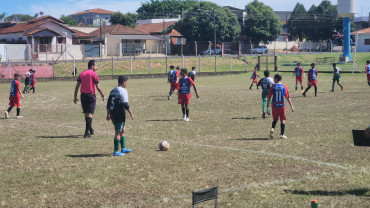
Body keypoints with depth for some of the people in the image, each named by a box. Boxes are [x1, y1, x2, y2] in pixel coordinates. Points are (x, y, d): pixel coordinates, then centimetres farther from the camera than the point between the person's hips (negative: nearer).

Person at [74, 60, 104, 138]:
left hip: (83, 95, 5)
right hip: (91, 95, -5)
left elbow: (77, 86, 7)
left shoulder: (82, 74, 10)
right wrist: (102, 95, 5)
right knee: (90, 114, -3)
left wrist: (75, 97, 8)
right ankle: (87, 132, -11)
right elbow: (97, 86, -8)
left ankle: (90, 129, 33)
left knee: (86, 113, 16)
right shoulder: (94, 74, -6)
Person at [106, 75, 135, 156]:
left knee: (123, 130, 20)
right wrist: (131, 113, -11)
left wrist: (108, 114, 20)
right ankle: (116, 151, 1)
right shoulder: (123, 91, -12)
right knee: (118, 132, -3)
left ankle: (123, 148, 26)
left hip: (113, 114, 8)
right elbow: (125, 104, -18)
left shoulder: (113, 91, 13)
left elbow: (108, 104, 15)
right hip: (120, 115, -8)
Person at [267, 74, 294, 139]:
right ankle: (282, 134, 6)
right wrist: (291, 106, 6)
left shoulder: (273, 87, -4)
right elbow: (288, 97, -1)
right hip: (282, 106, 0)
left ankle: (273, 128, -9)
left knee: (275, 119, 17)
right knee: (283, 120, 8)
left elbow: (269, 96, -2)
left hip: (274, 106, 0)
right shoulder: (284, 87, -2)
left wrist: (268, 104, 14)